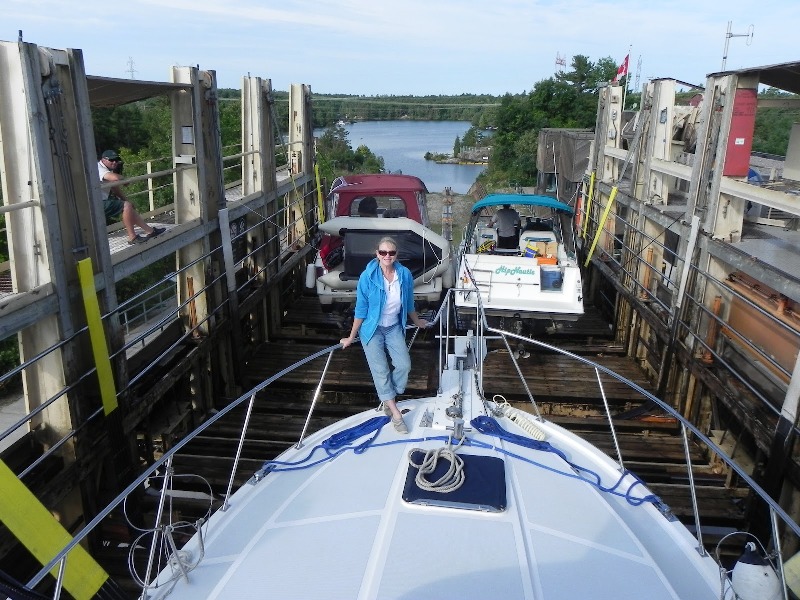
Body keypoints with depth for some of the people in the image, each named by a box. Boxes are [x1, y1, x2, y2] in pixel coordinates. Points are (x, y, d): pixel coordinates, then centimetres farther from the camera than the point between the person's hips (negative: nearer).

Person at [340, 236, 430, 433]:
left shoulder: (405, 275, -11)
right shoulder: (367, 277, -20)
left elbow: (409, 303, 7)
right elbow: (361, 309, -12)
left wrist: (417, 322, 21)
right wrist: (351, 337, -6)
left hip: (394, 328, 3)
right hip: (372, 329, -3)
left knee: (404, 365, -6)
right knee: (381, 370, -4)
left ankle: (388, 400, 18)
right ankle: (396, 413, 5)